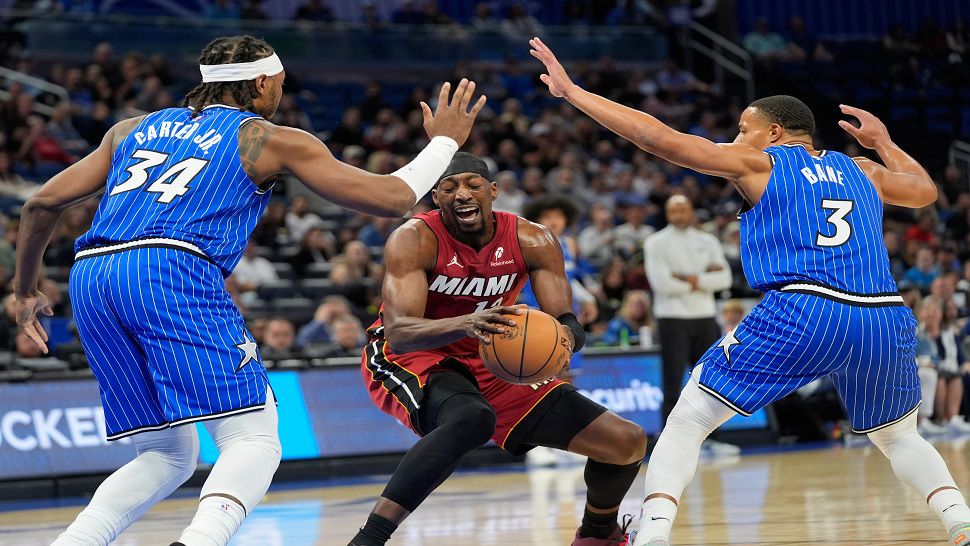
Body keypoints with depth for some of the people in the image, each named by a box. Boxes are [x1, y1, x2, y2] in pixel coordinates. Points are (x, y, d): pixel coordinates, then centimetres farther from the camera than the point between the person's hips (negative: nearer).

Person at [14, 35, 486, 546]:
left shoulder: (133, 129, 30)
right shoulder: (272, 139, 16)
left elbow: (43, 203, 26)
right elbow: (394, 197, 16)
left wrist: (25, 289, 39)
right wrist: (444, 142, 33)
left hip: (89, 275, 6)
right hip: (172, 272, -6)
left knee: (166, 455, 18)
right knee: (254, 439, -5)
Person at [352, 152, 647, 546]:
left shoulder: (534, 242, -11)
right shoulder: (414, 239, -22)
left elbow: (569, 325, -13)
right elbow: (397, 333, -32)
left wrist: (564, 337, -39)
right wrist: (466, 324, -51)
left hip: (490, 365, 5)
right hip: (406, 362, -5)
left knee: (627, 443, 1)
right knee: (471, 417, -43)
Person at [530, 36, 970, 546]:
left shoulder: (757, 162, 13)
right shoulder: (859, 170, 25)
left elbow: (659, 138, 7)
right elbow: (925, 190, 43)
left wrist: (572, 92, 13)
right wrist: (884, 141, 57)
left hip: (800, 313, -4)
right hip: (884, 319, 4)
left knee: (688, 419, 8)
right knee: (899, 436, 28)